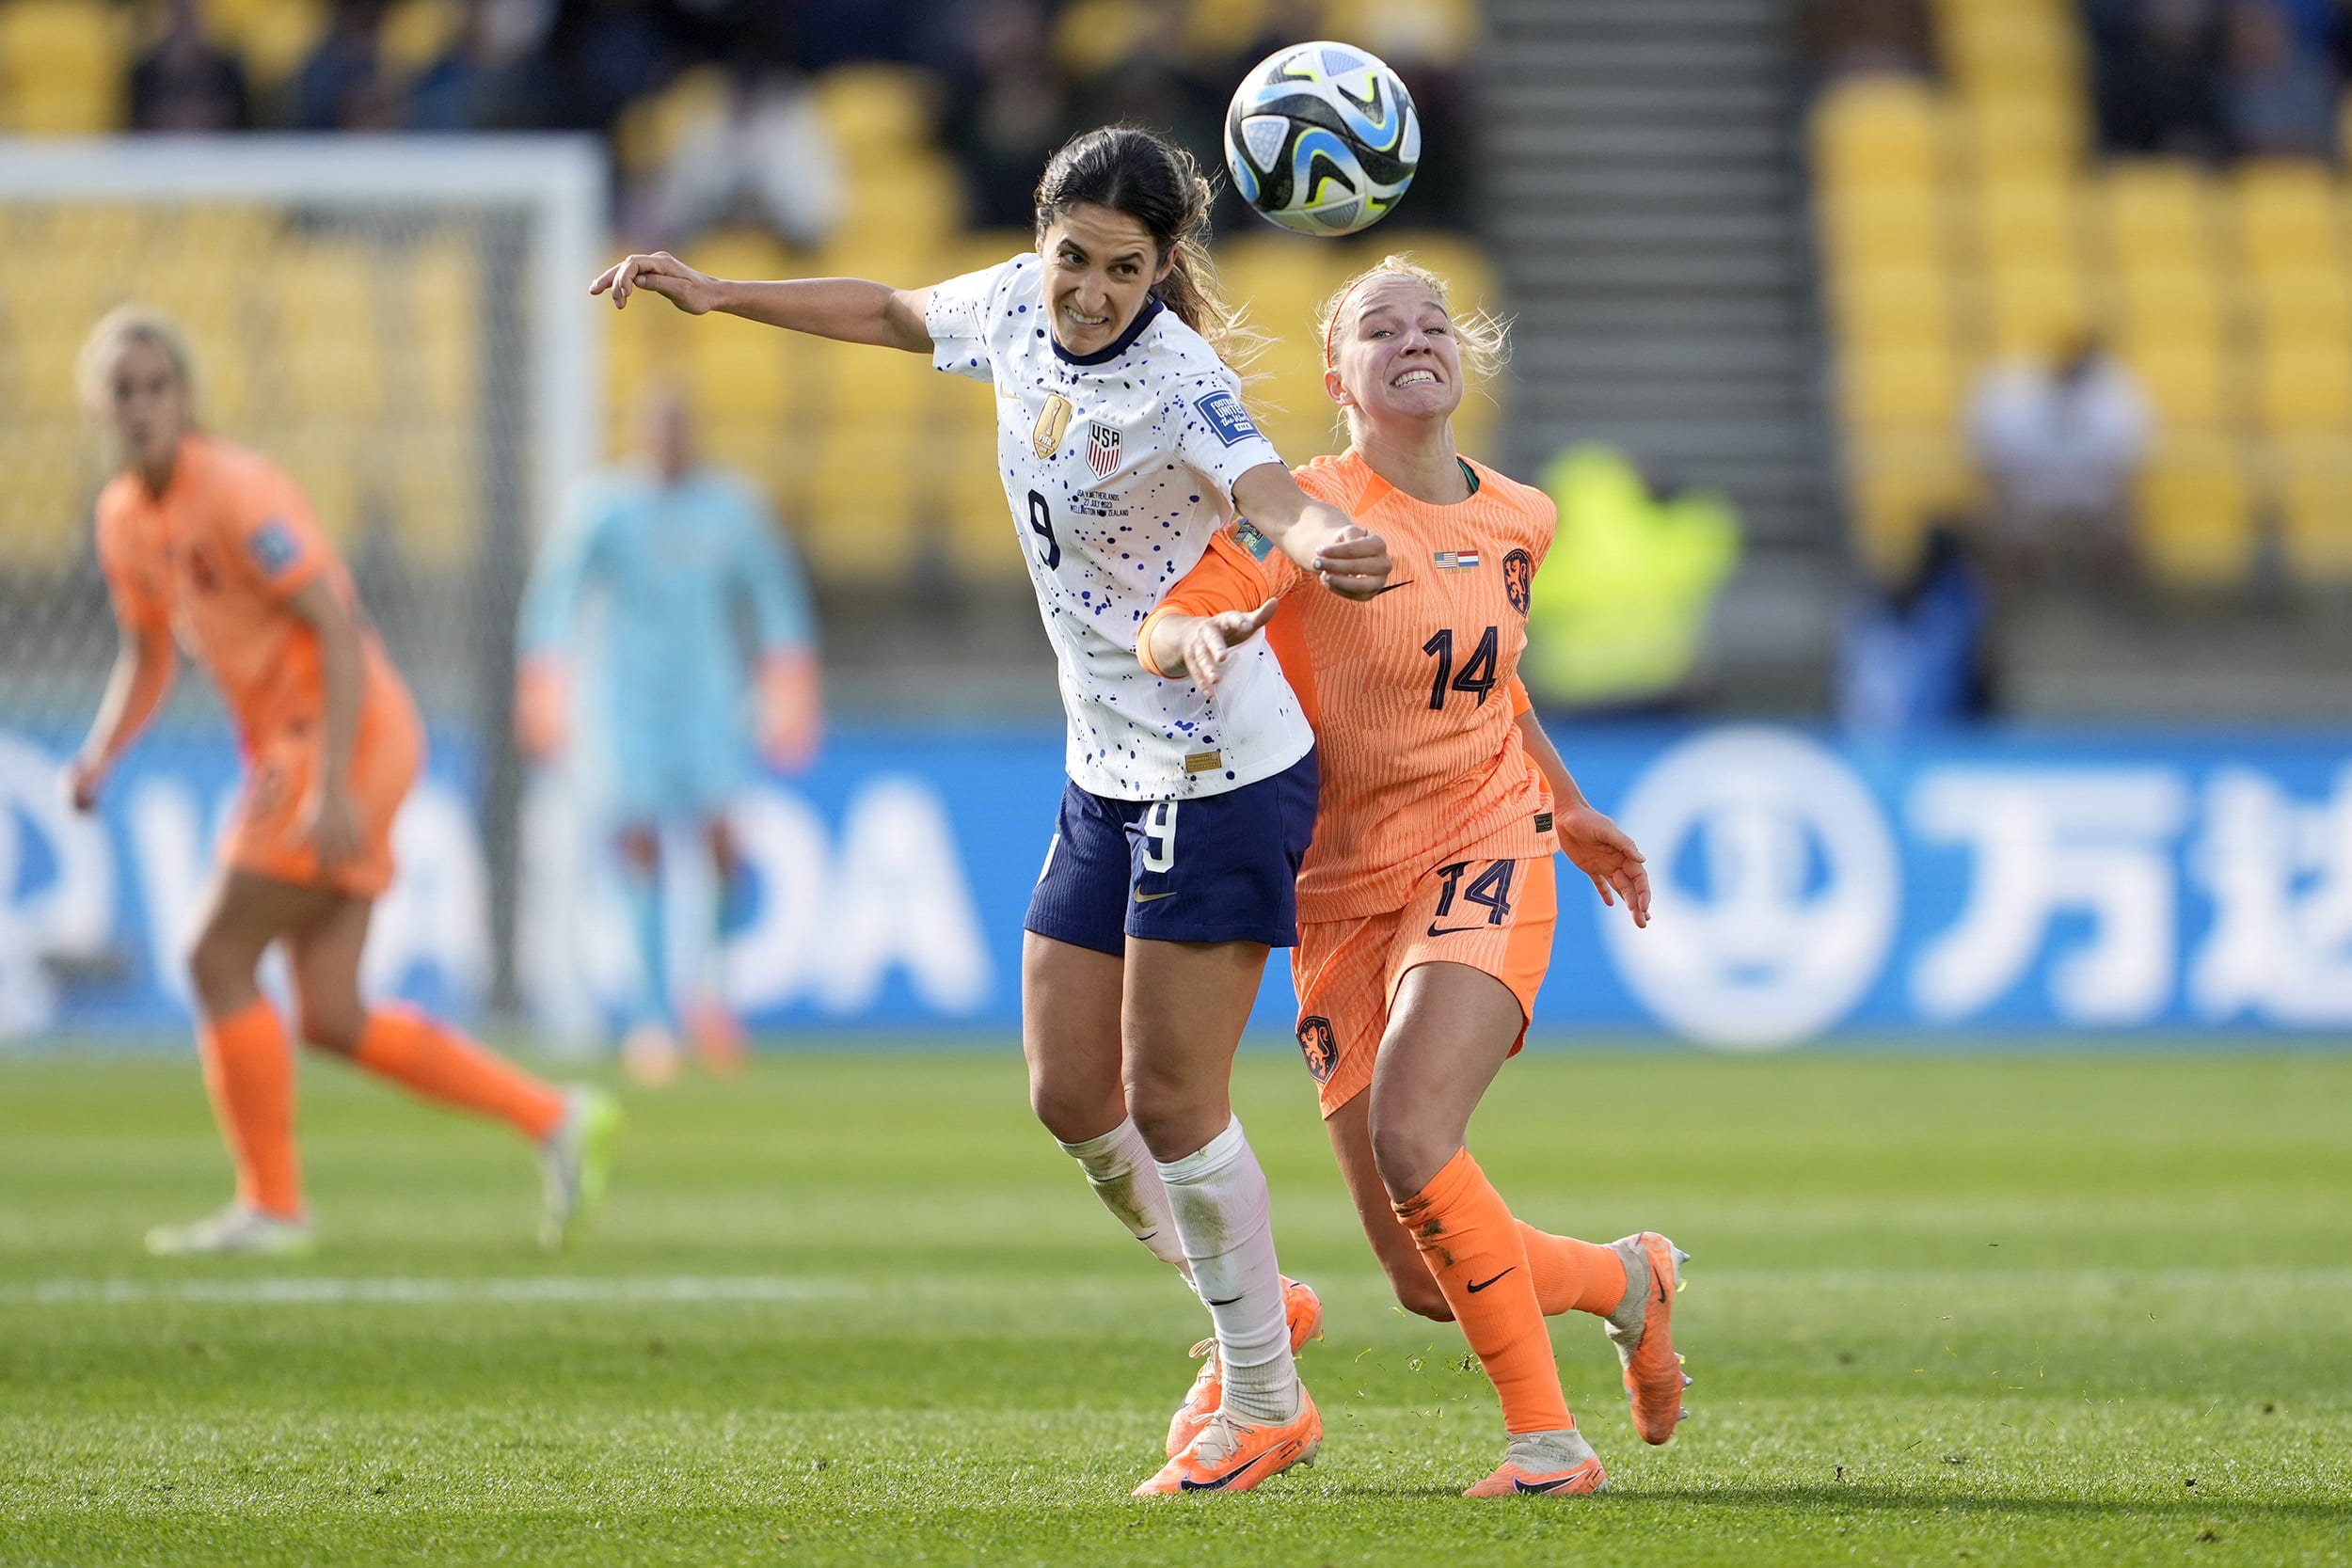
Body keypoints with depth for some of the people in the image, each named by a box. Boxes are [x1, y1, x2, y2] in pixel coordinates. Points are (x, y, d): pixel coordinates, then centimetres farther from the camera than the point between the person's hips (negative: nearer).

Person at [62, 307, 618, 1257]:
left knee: (219, 960, -8)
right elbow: (148, 662, 23)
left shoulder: (235, 493, -16)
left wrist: (333, 786, -26)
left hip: (347, 741, -9)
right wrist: (99, 758, 3)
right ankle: (557, 1121, 11)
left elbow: (340, 630, -20)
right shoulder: (124, 517, 11)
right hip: (286, 750, 9)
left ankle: (270, 1206, 0)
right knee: (331, 1020, 5)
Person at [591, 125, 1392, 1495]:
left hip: (1223, 775, -8)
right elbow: (895, 314, 22)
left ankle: (1266, 1406, 11)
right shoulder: (1019, 310, 0)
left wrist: (1325, 545, -65)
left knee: (1170, 1102, -5)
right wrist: (725, 295, 22)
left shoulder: (1177, 382, -23)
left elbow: (1272, 494, -43)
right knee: (1073, 1097, 9)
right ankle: (1255, 1310, 30)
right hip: (1109, 774, 8)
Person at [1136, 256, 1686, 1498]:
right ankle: (1626, 1279, 28)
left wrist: (1563, 807, 32)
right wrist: (1199, 637, -38)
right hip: (1345, 893, 0)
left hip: (1483, 855, 0)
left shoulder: (1515, 521, 7)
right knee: (1428, 1283, -3)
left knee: (1410, 1132, -29)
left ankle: (1547, 1438, -18)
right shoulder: (1309, 507, -7)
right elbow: (1161, 631, -16)